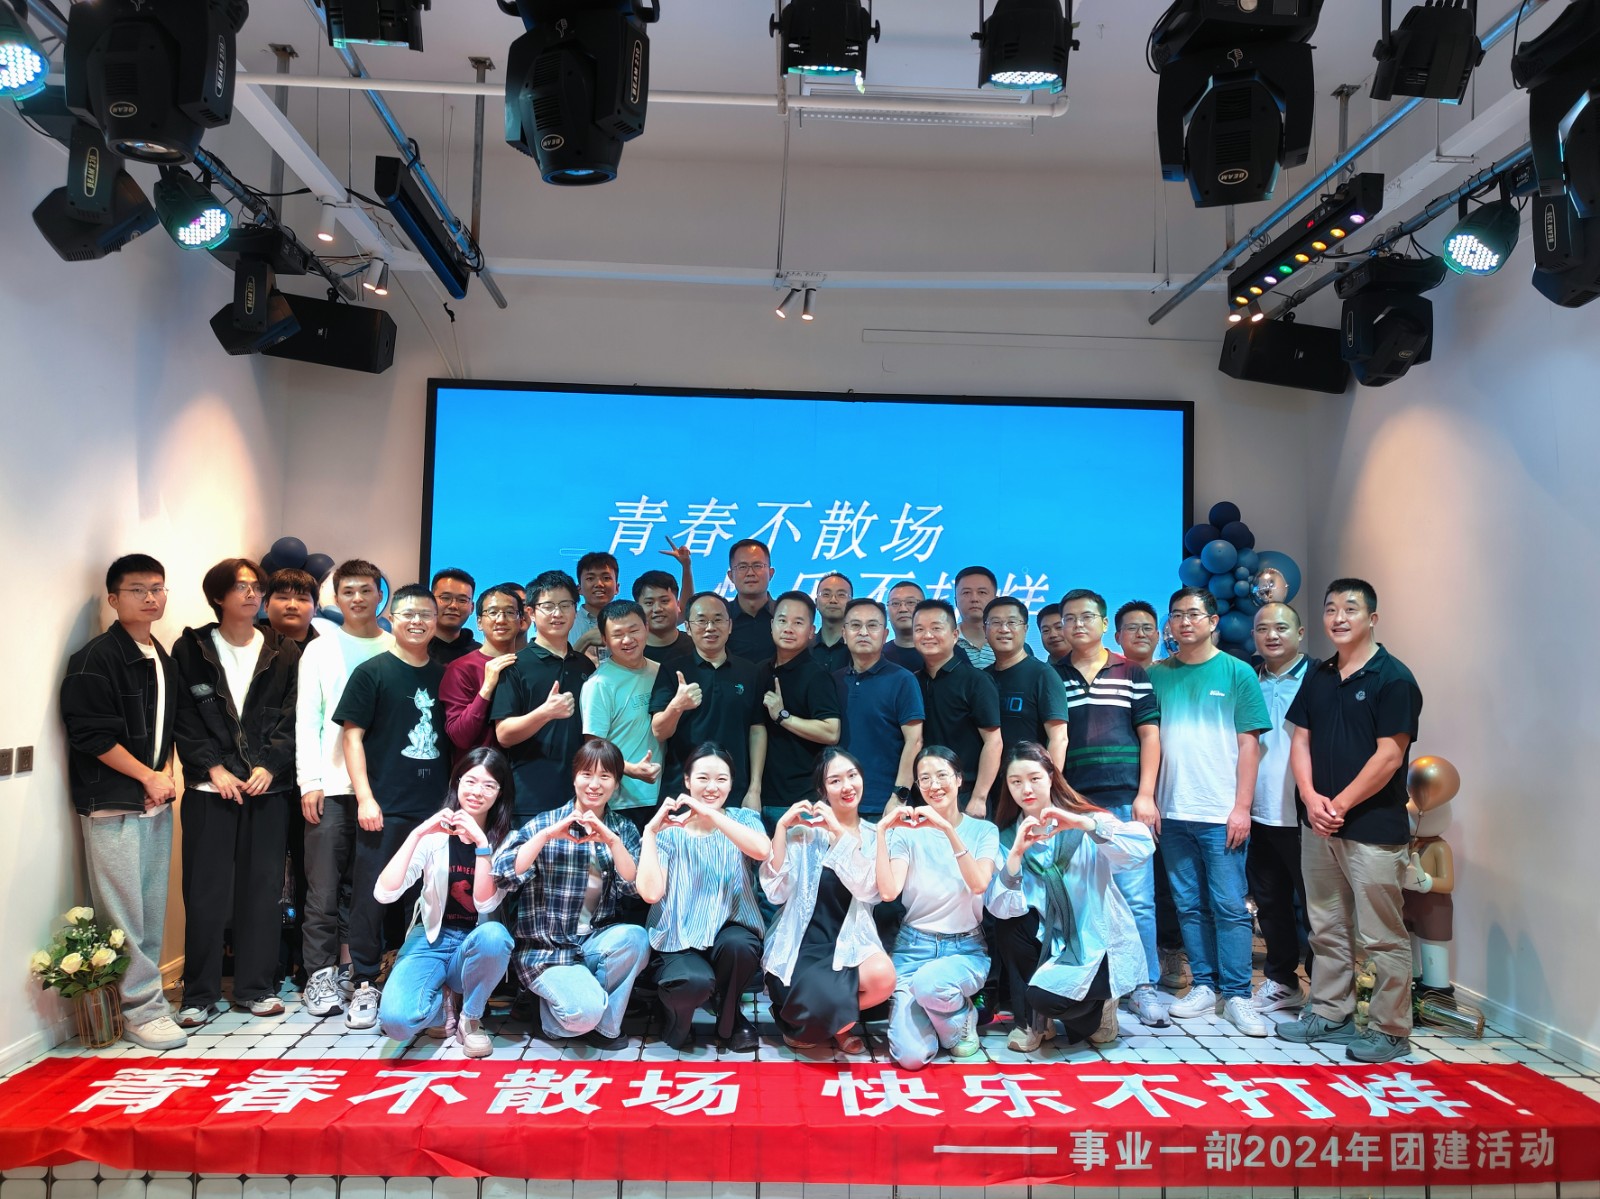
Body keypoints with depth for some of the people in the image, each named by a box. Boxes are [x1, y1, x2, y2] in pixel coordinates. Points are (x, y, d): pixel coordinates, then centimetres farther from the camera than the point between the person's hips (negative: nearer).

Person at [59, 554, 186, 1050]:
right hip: (112, 804, -7)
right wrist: (148, 776, -10)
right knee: (123, 911, -4)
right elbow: (90, 733, -15)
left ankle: (145, 1000, 21)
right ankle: (141, 1010, 5)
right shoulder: (97, 658, -9)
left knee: (153, 909, 10)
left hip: (157, 801, 7)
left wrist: (166, 775, 5)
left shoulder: (163, 660, 15)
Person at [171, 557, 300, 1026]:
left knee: (262, 888, 6)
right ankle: (200, 993, 12)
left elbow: (290, 719, 3)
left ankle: (256, 986, 17)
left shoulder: (284, 654, 8)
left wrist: (269, 766, -10)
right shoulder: (191, 649, 5)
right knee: (206, 891, 0)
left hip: (268, 787, 1)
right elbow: (184, 718, -1)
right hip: (209, 788, -1)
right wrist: (213, 768, -10)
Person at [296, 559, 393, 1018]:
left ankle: (355, 968, 20)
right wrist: (309, 781, -6)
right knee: (324, 887, 1)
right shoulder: (320, 650, 6)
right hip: (331, 786, -1)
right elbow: (306, 720, 3)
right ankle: (321, 975, 11)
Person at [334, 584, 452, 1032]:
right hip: (385, 808, -3)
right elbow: (352, 734, -4)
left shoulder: (443, 676, 11)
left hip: (435, 807, 4)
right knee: (370, 896, 2)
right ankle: (365, 985, 15)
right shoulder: (372, 672, -1)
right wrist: (364, 797, -12)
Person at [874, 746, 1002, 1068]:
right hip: (914, 947, 1)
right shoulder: (907, 832, 0)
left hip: (966, 948, -1)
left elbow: (979, 884, -19)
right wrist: (882, 830, -20)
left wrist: (948, 829, -28)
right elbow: (888, 892, -14)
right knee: (911, 1056, -19)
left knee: (929, 983, -37)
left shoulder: (983, 831, 1)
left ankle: (960, 1019, -1)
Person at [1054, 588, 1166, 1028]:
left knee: (1136, 898, 0)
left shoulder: (1132, 673, 6)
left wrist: (1145, 796, -4)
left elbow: (1149, 736, 4)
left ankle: (1144, 987, 11)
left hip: (1125, 803, -1)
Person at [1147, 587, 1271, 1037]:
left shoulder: (1236, 672, 1)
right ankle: (1204, 987, 21)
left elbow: (1248, 744, -1)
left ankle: (1237, 996, 10)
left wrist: (1242, 807, -7)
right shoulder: (1157, 674, 8)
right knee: (1189, 905, 10)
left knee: (1230, 906, -1)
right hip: (1173, 812, 3)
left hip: (1221, 812, -3)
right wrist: (1147, 799, 3)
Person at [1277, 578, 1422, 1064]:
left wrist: (1339, 805, -13)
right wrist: (1311, 798, -6)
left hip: (1374, 828, -6)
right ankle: (1330, 1014, 28)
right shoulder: (1318, 677, 11)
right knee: (1327, 929, 16)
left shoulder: (1393, 678, -9)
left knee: (1380, 937, 2)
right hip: (1319, 824, 7)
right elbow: (1301, 741, 10)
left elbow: (1389, 756, -14)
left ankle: (1389, 1030, 15)